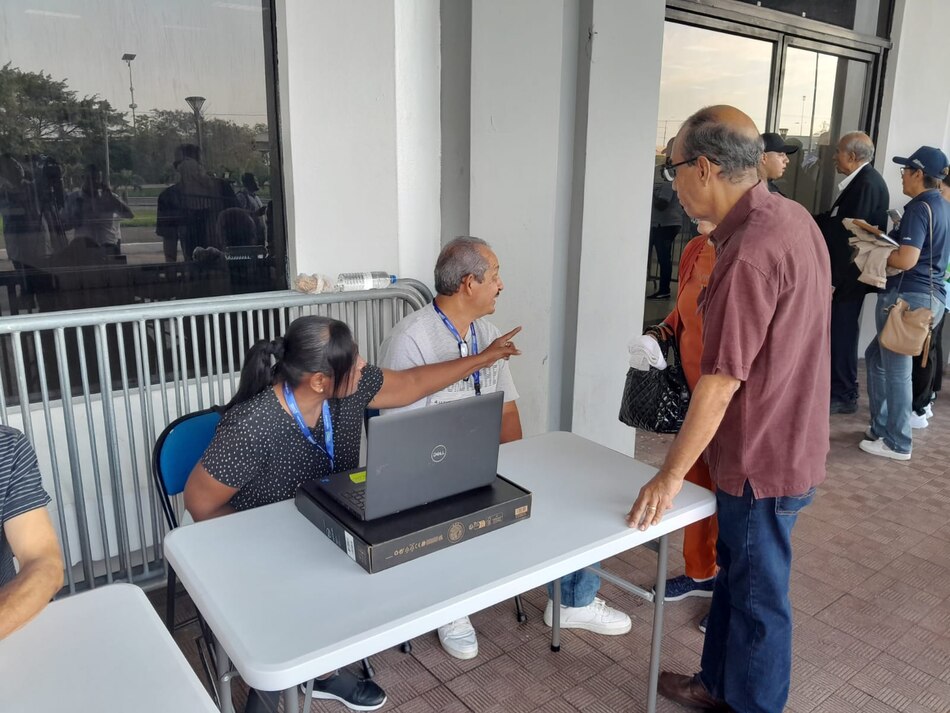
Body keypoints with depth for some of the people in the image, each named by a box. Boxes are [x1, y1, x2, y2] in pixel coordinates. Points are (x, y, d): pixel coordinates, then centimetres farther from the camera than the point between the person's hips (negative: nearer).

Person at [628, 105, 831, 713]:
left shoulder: (749, 253, -28)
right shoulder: (792, 216, 3)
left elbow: (720, 383, -26)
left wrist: (670, 476, -19)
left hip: (762, 458, -10)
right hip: (784, 438, 10)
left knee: (758, 596, 10)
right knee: (734, 571, 23)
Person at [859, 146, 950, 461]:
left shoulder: (919, 208, -14)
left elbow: (906, 259, -22)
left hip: (908, 295, -10)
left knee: (896, 369, -1)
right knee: (877, 355, 19)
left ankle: (897, 443, 9)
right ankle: (881, 426, 25)